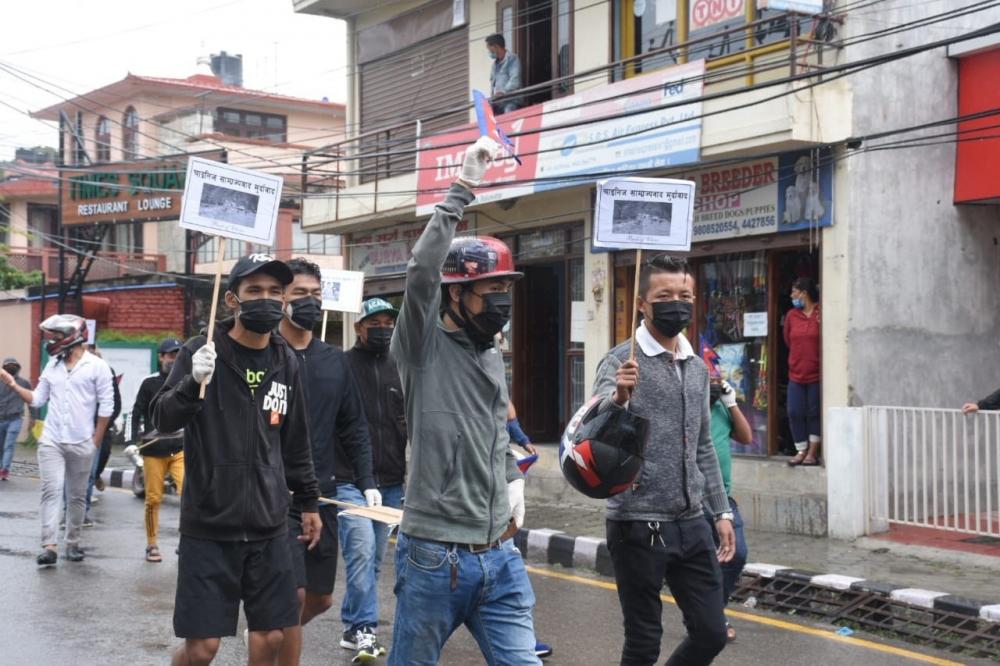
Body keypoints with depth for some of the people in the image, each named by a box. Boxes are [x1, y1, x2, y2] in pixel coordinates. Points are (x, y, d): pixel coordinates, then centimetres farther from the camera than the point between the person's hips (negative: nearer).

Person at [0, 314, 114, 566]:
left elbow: (106, 406, -5)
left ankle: (73, 543, 18)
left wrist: (96, 441, -5)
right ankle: (49, 546, -11)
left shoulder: (96, 366, -6)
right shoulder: (52, 365, 9)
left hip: (81, 443, -3)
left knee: (77, 496, 7)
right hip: (51, 440, 3)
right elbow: (38, 399, 11)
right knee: (52, 491, -8)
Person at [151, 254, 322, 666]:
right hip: (209, 527, -4)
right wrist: (193, 383, -31)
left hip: (269, 528, 4)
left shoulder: (285, 363, 7)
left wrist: (307, 500, 19)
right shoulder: (200, 353, -5)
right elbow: (163, 421, -14)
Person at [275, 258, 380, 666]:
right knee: (294, 594, -9)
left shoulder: (334, 361, 11)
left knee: (320, 597, 13)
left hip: (323, 493, 6)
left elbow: (353, 427, 13)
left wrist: (367, 483, 4)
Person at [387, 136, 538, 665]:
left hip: (499, 558, 6)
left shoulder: (492, 358, 13)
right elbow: (422, 271, -25)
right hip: (435, 557, -6)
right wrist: (464, 187, -22)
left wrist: (513, 479, 12)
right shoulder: (423, 347, -7)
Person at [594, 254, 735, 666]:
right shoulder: (622, 363, -9)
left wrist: (721, 511, 16)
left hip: (691, 524, 7)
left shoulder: (698, 368, 12)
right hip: (638, 526, -6)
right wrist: (619, 399, -46)